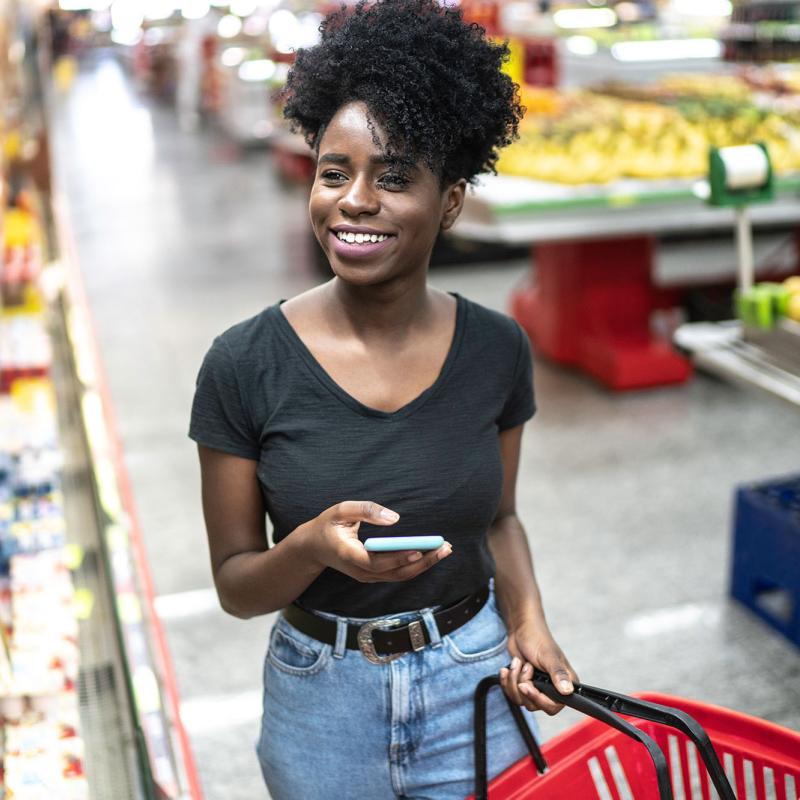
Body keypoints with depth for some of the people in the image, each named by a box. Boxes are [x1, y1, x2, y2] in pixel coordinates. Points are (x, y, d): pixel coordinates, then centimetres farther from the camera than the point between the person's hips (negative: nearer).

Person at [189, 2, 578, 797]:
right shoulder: (244, 364, -16)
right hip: (321, 696, -1)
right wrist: (313, 545, -28)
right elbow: (236, 586, -9)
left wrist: (528, 621, -9)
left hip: (475, 684, 2)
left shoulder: (497, 349, -8)